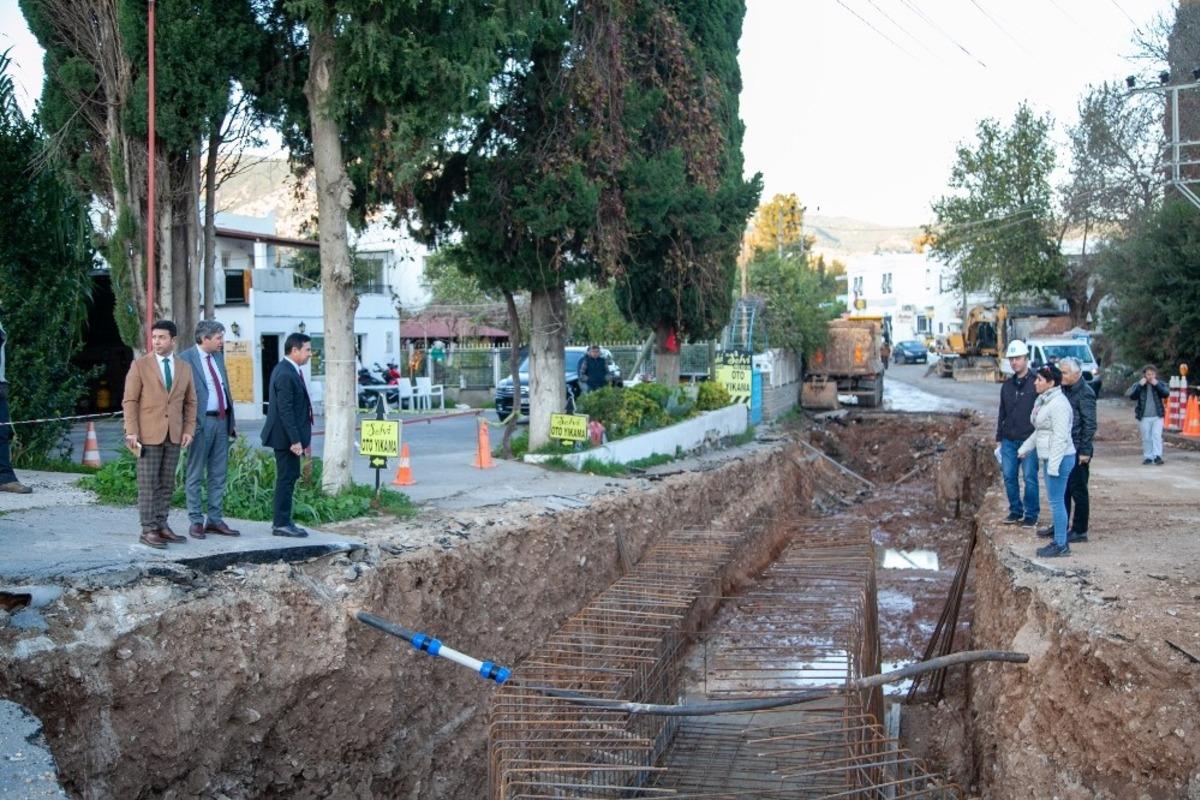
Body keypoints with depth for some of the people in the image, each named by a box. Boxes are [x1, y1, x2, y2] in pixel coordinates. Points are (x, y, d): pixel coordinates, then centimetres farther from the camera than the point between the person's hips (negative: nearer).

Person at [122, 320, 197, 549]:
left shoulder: (185, 367, 10)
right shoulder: (140, 365, -1)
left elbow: (190, 402, 14)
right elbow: (130, 401, -3)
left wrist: (189, 429, 3)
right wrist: (131, 432, -11)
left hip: (174, 435, 4)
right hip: (148, 434, -4)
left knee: (167, 484, 7)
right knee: (148, 484, -2)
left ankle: (161, 525, 14)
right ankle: (148, 530, 0)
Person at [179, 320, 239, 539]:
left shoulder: (218, 356, 14)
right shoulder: (185, 359, -9)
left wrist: (232, 422, 15)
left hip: (221, 421, 7)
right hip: (200, 422, -7)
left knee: (218, 475, 10)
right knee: (195, 475, 3)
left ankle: (215, 520, 16)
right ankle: (196, 522, 8)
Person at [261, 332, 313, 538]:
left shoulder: (291, 371, 14)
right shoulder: (285, 374, -19)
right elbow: (285, 410, -23)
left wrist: (303, 438, 19)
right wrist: (295, 440, -23)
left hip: (291, 436, 10)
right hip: (286, 437, -10)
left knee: (288, 478, 15)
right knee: (286, 478, -4)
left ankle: (281, 521, 22)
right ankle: (282, 524, 2)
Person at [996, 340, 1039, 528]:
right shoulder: (1007, 386, 13)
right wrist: (999, 437, 16)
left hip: (1029, 440, -6)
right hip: (1009, 441, 6)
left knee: (1029, 477, -1)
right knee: (1009, 476, 7)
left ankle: (1031, 515, 8)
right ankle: (1015, 511, 21)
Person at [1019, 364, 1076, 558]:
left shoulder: (1058, 404, -18)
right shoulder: (1043, 400, 12)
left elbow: (1060, 437, -22)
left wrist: (1054, 465, -24)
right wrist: (1025, 448, 30)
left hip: (1060, 458, -10)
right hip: (1048, 458, 10)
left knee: (1056, 501, -5)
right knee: (1055, 501, 14)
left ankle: (1061, 545, 1)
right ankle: (1059, 541, 22)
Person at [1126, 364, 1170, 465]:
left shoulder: (1160, 384, 5)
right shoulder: (1138, 385, 3)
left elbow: (1166, 393, -11)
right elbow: (1131, 396, -10)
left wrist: (1156, 385, -17)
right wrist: (1140, 385, -16)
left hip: (1157, 416, -1)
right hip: (1144, 417, 1)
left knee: (1157, 435, -12)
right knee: (1146, 438, 5)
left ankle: (1157, 456, -14)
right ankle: (1148, 457, 13)